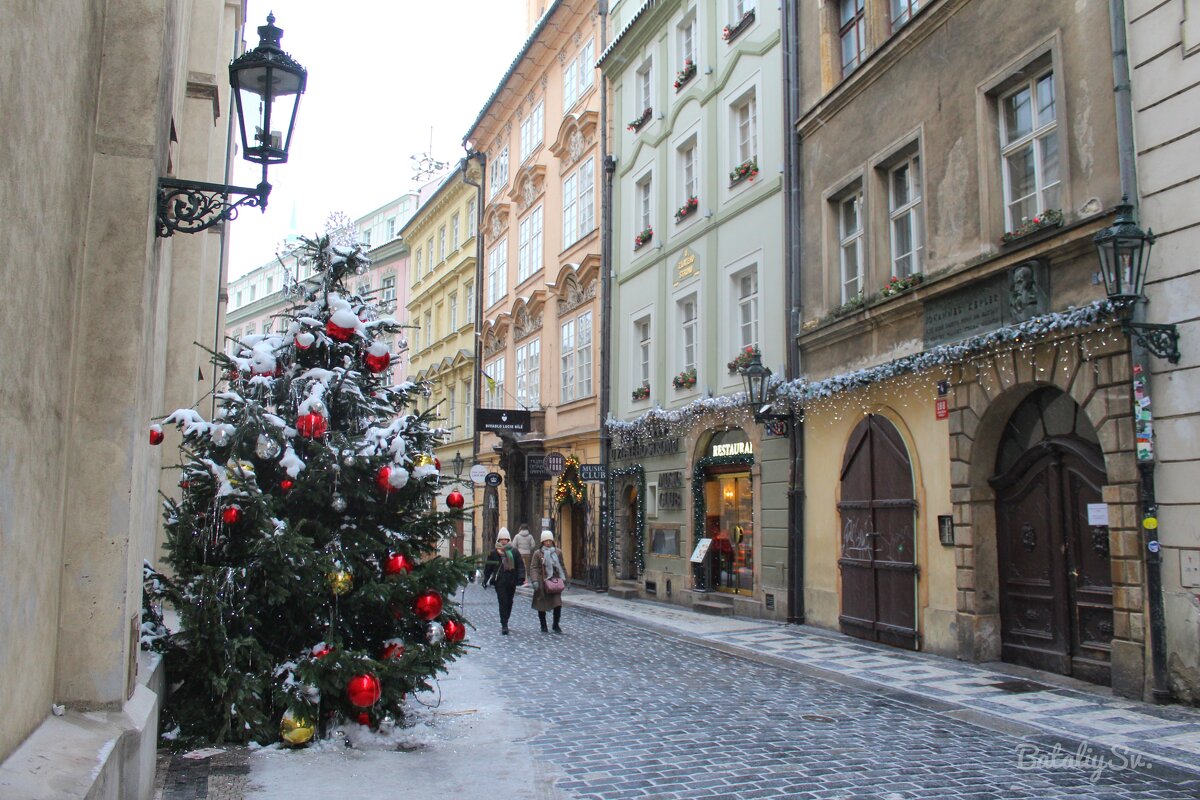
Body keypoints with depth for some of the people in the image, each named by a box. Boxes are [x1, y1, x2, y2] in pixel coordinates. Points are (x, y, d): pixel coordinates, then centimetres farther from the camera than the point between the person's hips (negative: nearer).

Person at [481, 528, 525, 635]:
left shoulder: (514, 552, 6)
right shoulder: (494, 553, 4)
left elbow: (520, 565, 5)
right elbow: (488, 567, 9)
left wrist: (521, 577, -8)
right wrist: (486, 580, 7)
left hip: (511, 581, 3)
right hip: (499, 581, -3)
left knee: (509, 602, 11)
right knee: (503, 602, -10)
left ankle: (504, 623, 25)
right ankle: (504, 625, -11)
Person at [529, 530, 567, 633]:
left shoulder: (558, 552, 6)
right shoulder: (537, 553, -3)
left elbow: (562, 566, 15)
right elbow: (533, 568, -7)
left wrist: (564, 578, 12)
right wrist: (534, 581, -18)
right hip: (542, 582, -2)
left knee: (558, 604, -7)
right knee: (542, 605, 6)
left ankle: (556, 625, 10)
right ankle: (543, 626, 19)